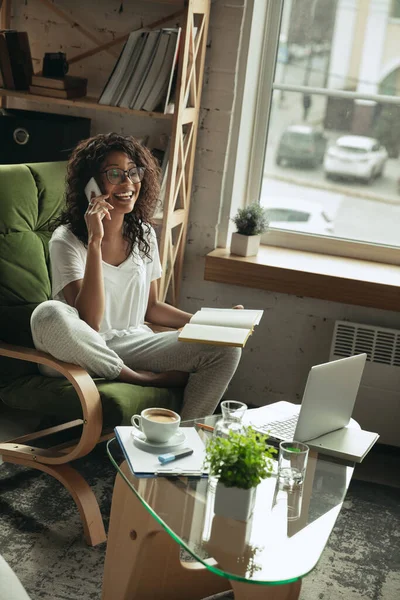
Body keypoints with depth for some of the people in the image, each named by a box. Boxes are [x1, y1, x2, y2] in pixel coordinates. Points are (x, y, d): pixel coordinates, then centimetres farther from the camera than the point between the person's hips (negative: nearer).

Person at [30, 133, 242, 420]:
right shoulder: (67, 240, -12)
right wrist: (95, 241, -27)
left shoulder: (143, 234, 6)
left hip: (135, 345, 5)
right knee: (49, 314, -38)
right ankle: (147, 380, -18)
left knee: (226, 349, -15)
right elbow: (89, 321, -24)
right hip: (84, 354, -4)